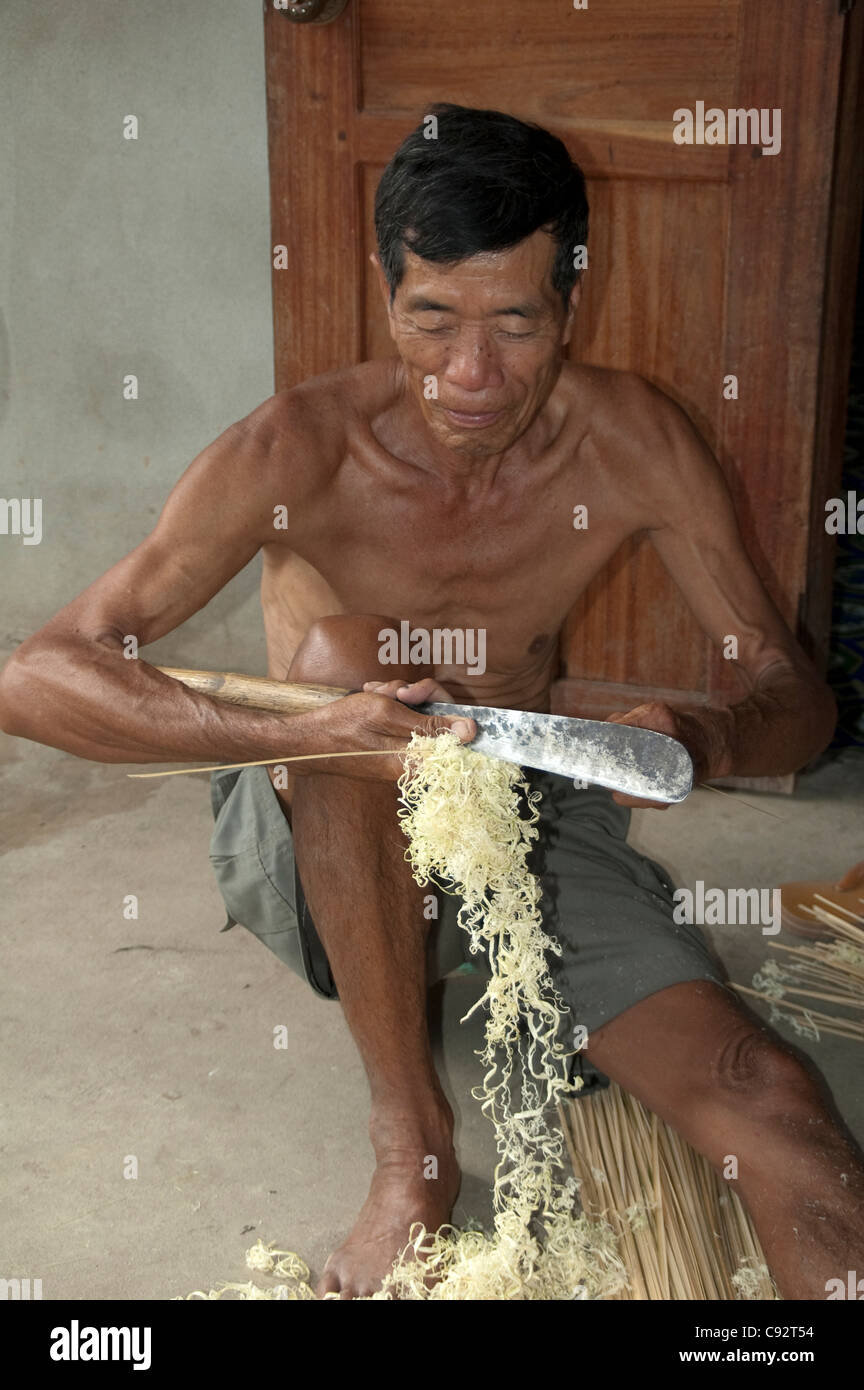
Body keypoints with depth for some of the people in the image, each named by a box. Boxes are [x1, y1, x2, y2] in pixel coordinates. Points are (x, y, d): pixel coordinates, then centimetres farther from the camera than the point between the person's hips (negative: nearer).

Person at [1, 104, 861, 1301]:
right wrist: (307, 734, -43)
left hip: (536, 814, 1)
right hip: (325, 842, 0)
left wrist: (704, 741, -32)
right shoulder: (303, 451, -22)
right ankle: (410, 1145, -21)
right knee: (339, 656, -35)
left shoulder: (632, 443, -13)